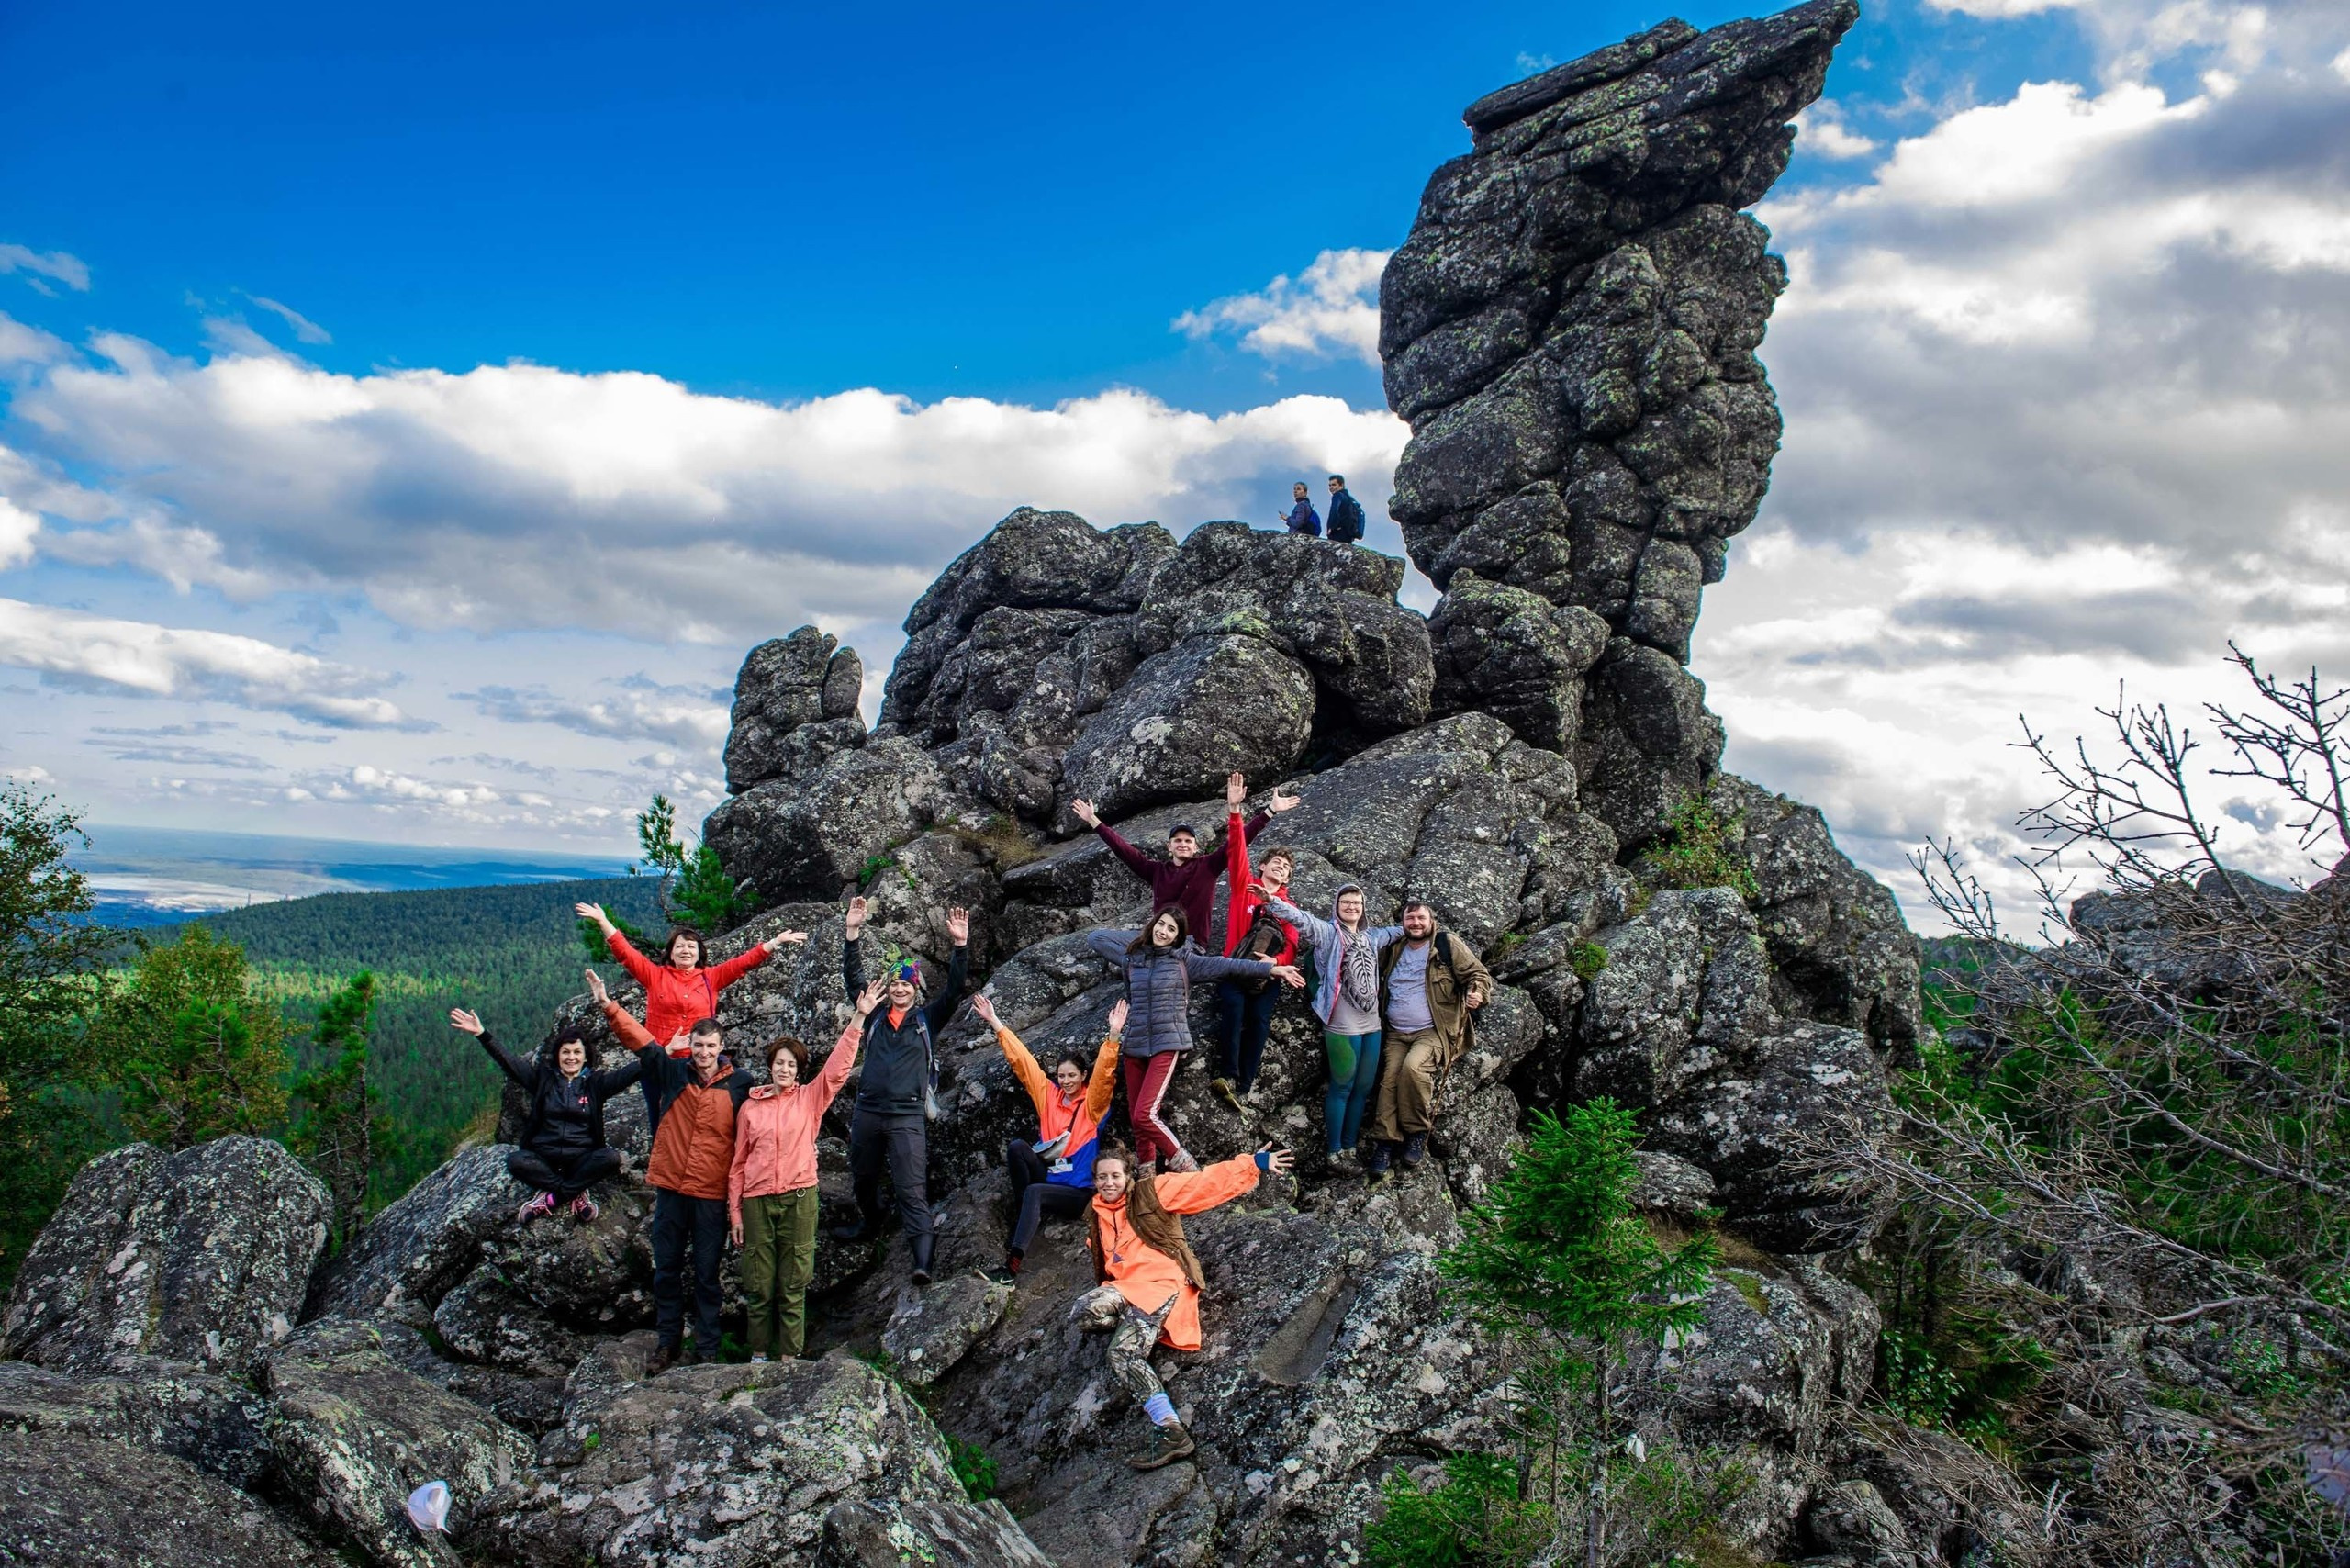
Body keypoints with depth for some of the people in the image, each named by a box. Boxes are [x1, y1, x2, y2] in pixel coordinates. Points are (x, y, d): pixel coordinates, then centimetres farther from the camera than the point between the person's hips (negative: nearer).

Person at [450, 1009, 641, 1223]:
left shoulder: (595, 1083, 6)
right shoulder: (543, 1078, 8)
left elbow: (626, 1074, -8)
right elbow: (508, 1061, -1)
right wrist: (481, 1034, -13)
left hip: (582, 1158, 0)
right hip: (544, 1156, 1)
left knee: (611, 1157, -30)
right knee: (515, 1161, -29)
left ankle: (550, 1195, -17)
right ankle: (575, 1192, -17)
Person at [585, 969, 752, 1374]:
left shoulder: (740, 1084, -2)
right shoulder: (673, 1072, 2)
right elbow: (640, 1039, -2)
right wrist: (607, 1004, -10)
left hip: (712, 1192, -2)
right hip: (670, 1186, 2)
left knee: (706, 1273, 5)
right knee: (666, 1269, 11)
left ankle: (706, 1350, 14)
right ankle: (669, 1342, 24)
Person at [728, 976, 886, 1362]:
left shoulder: (810, 1098, 6)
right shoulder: (750, 1106, 8)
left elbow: (837, 1067, -5)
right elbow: (739, 1162, 10)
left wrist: (859, 1018, -13)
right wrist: (735, 1212, 6)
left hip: (798, 1198, -1)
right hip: (756, 1200, 1)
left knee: (793, 1284, 2)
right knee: (758, 1283, 5)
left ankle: (790, 1356, 7)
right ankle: (758, 1354, 16)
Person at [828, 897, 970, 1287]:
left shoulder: (928, 1020, 6)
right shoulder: (875, 1016, 11)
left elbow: (954, 990, -4)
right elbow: (852, 978, 7)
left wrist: (960, 946, -16)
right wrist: (852, 933, -2)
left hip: (907, 1115, -4)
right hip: (867, 1110, 4)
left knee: (912, 1190, -10)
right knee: (863, 1177, 20)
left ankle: (922, 1261, -16)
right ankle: (870, 1223, 48)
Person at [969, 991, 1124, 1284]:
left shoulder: (1092, 1103, 1)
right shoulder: (1049, 1095, 11)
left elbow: (1104, 1073, -16)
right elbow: (1022, 1061, 9)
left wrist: (1113, 1036, -32)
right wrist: (996, 1024, 7)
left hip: (1079, 1191, -4)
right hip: (1048, 1179, 4)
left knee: (1034, 1192, -33)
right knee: (1017, 1146, -19)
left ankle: (1012, 1265, -38)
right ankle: (1023, 1217, -15)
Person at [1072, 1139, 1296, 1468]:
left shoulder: (1151, 1192, 1)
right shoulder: (1097, 1215, 18)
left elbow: (1205, 1184, -6)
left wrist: (1254, 1164, -13)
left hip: (1163, 1283, -6)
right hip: (1125, 1288, 6)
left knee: (1123, 1353, -28)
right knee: (1083, 1312, -28)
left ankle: (1171, 1432, -25)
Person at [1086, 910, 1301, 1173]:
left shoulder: (1184, 959, 1)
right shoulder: (1133, 956, 8)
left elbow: (1226, 965, -5)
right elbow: (1094, 938, 15)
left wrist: (1272, 968, -10)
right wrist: (1141, 936, 12)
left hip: (1166, 1044, -4)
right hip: (1134, 1044, 4)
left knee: (1145, 1114, -16)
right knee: (1136, 1117, 6)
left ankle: (1180, 1161, 4)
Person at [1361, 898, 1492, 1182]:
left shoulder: (1448, 945, 0)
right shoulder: (1393, 950, 14)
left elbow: (1479, 974, -1)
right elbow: (1377, 985, 30)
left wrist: (1477, 993, -23)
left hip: (1433, 1032, -4)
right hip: (1396, 1033, 4)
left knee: (1413, 1067, -30)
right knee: (1389, 1080, -17)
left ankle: (1418, 1132, -14)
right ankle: (1384, 1144, -15)